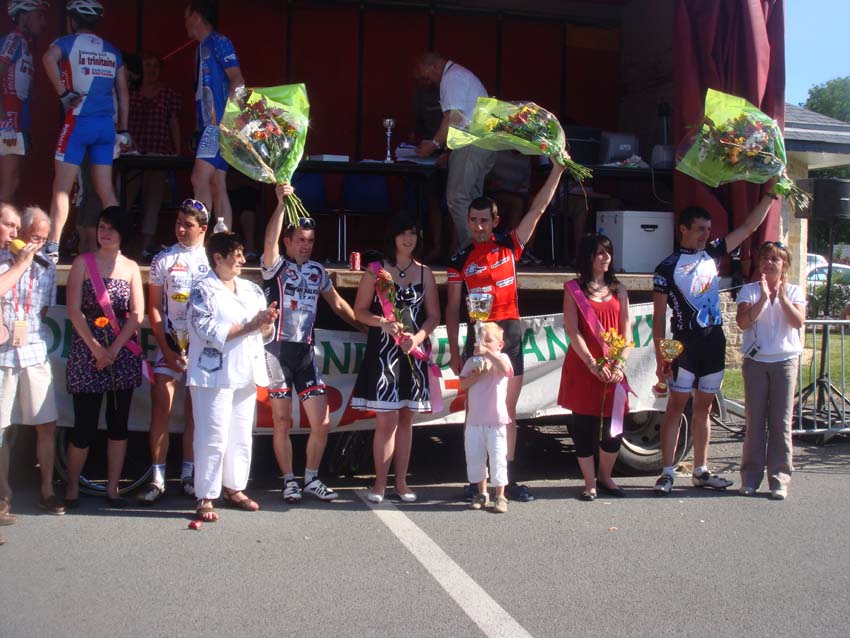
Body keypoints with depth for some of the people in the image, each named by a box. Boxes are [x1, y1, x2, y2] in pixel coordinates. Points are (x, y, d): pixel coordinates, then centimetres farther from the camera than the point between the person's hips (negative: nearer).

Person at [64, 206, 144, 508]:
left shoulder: (131, 267, 8)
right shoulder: (83, 262, 3)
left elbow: (137, 314, 1)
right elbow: (74, 310, -5)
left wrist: (113, 350, -9)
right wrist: (95, 347, -13)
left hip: (122, 351, 2)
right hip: (87, 352, -2)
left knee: (118, 423, 5)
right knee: (84, 424, -3)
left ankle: (112, 488, 13)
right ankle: (72, 487, 12)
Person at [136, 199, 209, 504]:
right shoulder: (163, 260, 5)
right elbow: (154, 307, 4)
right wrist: (166, 349, -4)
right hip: (171, 343, 0)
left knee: (195, 410, 5)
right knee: (161, 405, -7)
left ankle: (188, 473, 13)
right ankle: (157, 476, -3)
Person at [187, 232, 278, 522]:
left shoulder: (252, 289, 13)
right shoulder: (203, 291, -5)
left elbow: (266, 334, 16)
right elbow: (210, 332, -17)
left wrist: (267, 322, -8)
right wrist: (250, 326, -16)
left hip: (246, 374, 6)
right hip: (214, 375, -6)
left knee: (242, 436, 11)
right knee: (214, 438, -6)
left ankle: (234, 488, 23)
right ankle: (205, 497, 2)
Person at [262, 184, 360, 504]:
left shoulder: (317, 270, 14)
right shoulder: (276, 266, -1)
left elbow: (337, 303, 25)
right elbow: (269, 241, -22)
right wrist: (281, 202, -27)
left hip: (305, 352, 5)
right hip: (278, 350, -4)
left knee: (321, 422, 2)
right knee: (282, 422, 1)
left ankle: (311, 479, 17)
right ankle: (289, 481, 14)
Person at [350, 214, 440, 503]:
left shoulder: (425, 273, 9)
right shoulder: (376, 271, 2)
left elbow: (434, 315, 7)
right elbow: (360, 311, 2)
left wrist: (418, 337, -11)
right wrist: (383, 323, -16)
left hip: (414, 352, 3)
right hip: (383, 351, -3)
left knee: (405, 419, 9)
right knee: (386, 420, -8)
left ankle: (401, 482, 16)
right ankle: (380, 483, 4)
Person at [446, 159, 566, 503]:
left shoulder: (509, 246, 6)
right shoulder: (460, 259, 2)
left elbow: (537, 210, 4)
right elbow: (453, 307, 2)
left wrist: (557, 170, -1)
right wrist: (454, 351, -4)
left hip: (510, 333, 2)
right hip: (478, 335, -2)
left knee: (508, 411, 7)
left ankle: (508, 478, 13)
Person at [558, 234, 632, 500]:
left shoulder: (618, 289, 12)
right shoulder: (574, 289, 1)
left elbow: (626, 330, 6)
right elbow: (573, 331, -6)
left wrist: (619, 364, -8)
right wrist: (593, 365, -15)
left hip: (612, 371, 3)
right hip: (583, 367, -3)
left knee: (614, 427, 3)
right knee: (584, 426, 1)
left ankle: (605, 477, 24)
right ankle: (590, 484, 12)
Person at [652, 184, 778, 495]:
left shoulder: (711, 253, 9)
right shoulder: (667, 268, -6)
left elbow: (749, 227, 13)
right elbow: (658, 317, -7)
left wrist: (770, 194, 6)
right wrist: (660, 358, -12)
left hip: (714, 342, 5)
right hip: (685, 344, -5)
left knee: (703, 409, 10)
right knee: (676, 406, -4)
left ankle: (701, 471, 16)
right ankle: (667, 473, -1)